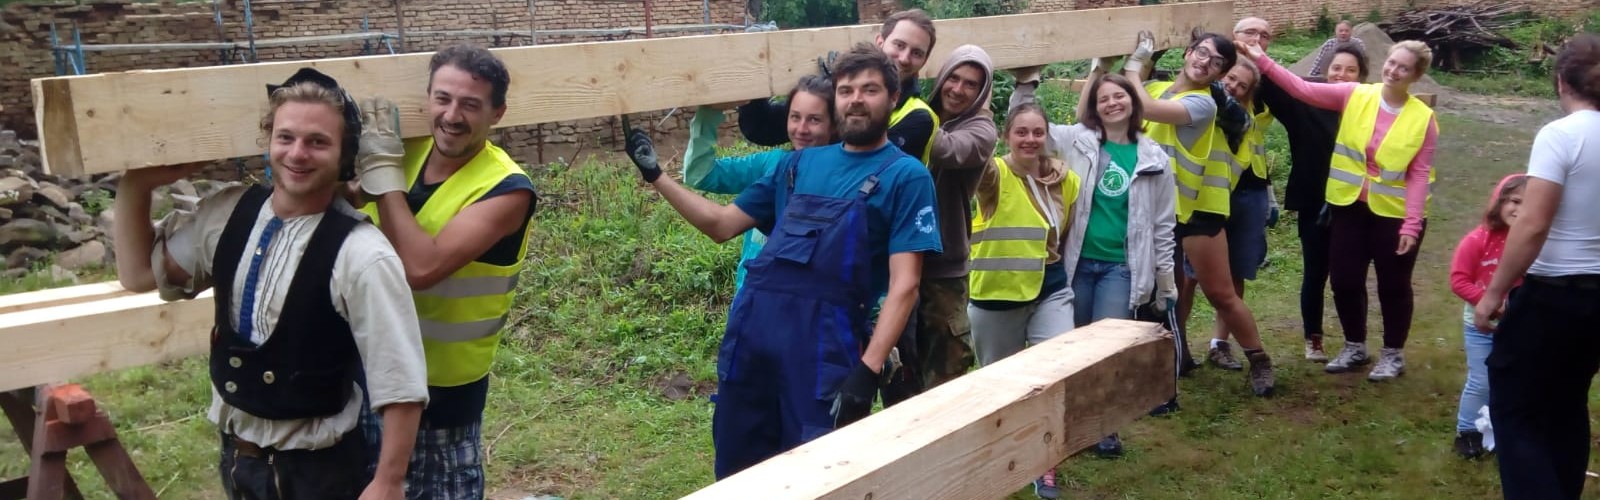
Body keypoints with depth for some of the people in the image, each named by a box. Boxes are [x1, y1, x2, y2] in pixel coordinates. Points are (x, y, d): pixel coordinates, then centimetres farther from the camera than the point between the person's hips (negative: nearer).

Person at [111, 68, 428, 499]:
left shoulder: (362, 257, -23)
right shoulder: (230, 213, -3)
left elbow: (402, 385, -20)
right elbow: (139, 274, 11)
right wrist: (135, 185, -1)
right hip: (235, 452, 6)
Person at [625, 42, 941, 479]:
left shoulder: (906, 176, 1)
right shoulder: (802, 163, 16)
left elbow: (904, 284, -7)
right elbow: (721, 224, 22)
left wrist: (869, 369, -17)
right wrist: (656, 176, 16)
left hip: (825, 339, -5)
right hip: (751, 326, 5)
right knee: (736, 471, 16)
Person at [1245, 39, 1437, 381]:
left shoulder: (1423, 118, -8)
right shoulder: (1354, 96, -4)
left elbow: (1420, 174, -10)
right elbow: (1303, 89, -12)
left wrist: (1411, 224, -15)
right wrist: (1263, 62, -23)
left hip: (1395, 213, -3)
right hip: (1350, 206, 3)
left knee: (1393, 285, 9)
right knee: (1344, 280, 9)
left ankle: (1393, 354, 26)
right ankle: (1354, 347, 29)